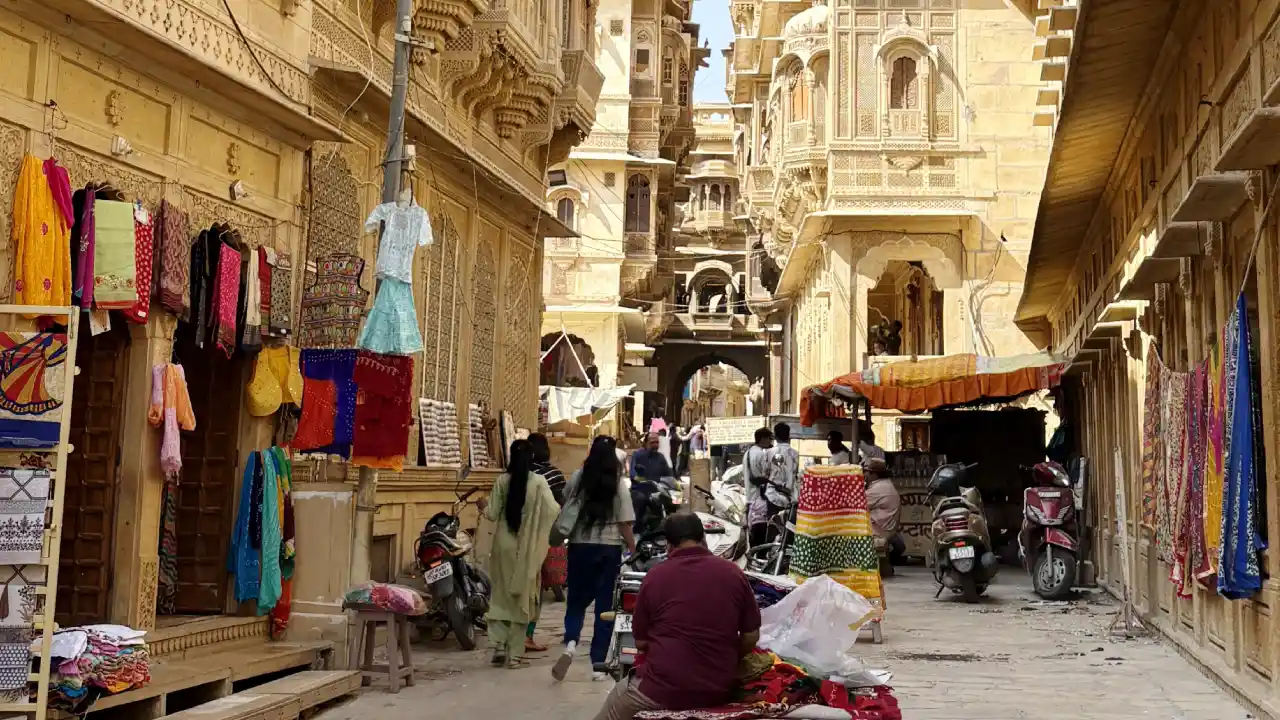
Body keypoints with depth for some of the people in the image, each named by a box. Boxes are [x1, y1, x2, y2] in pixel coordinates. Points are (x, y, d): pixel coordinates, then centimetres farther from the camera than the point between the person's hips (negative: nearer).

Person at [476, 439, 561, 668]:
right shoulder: (539, 482, -9)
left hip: (504, 544, 2)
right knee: (522, 597, 6)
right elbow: (553, 512, -12)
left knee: (501, 594, 14)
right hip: (527, 546, -1)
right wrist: (563, 510, 10)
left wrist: (484, 506, 21)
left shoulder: (502, 481, -3)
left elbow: (493, 514, -1)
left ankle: (499, 646, 6)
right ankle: (515, 653, 8)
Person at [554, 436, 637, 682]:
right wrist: (633, 550, 3)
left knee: (576, 600, 13)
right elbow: (624, 524, -6)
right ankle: (599, 664, 7)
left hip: (580, 546, 1)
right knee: (605, 606, 7)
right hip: (609, 548, -1)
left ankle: (570, 643, -14)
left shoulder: (577, 479, -1)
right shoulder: (618, 484, -6)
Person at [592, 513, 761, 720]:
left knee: (619, 694, 25)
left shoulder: (655, 576, -4)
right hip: (718, 692, 4)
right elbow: (751, 637, 5)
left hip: (662, 689, -3)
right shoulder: (733, 573, 1)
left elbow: (641, 642, 3)